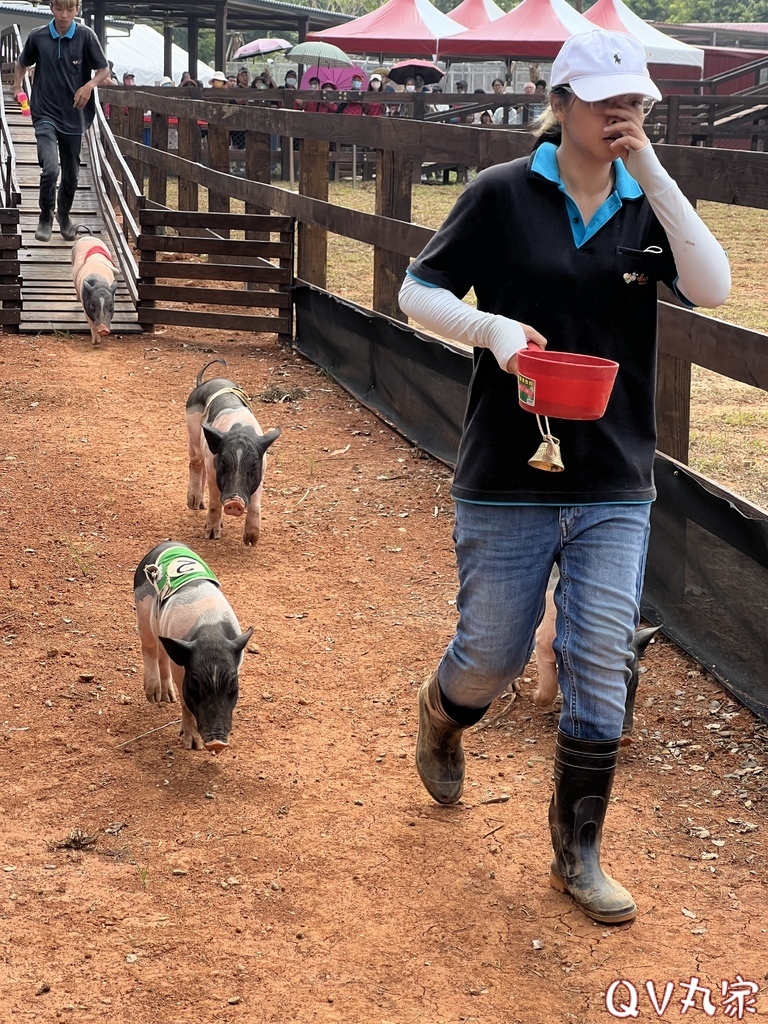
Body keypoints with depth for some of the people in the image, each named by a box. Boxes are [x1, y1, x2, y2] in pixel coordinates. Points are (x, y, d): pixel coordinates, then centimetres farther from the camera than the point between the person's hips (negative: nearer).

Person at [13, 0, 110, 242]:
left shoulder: (86, 36, -7)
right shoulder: (37, 36, -3)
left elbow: (104, 69, -1)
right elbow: (22, 63, 16)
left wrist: (89, 85, -18)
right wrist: (17, 87, 9)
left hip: (74, 116, 1)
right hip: (45, 114, -1)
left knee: (71, 173, 13)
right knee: (50, 168, -19)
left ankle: (64, 215, 39)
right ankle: (45, 218, 2)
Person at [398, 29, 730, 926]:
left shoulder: (647, 206, 3)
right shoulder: (504, 194, -5)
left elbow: (712, 288, -14)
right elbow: (418, 291, -1)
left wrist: (649, 170, -15)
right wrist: (490, 326, -20)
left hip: (615, 487, 2)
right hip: (508, 480, -2)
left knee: (600, 670, 2)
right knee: (492, 656, 8)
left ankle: (577, 855, 18)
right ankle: (440, 719, 46)